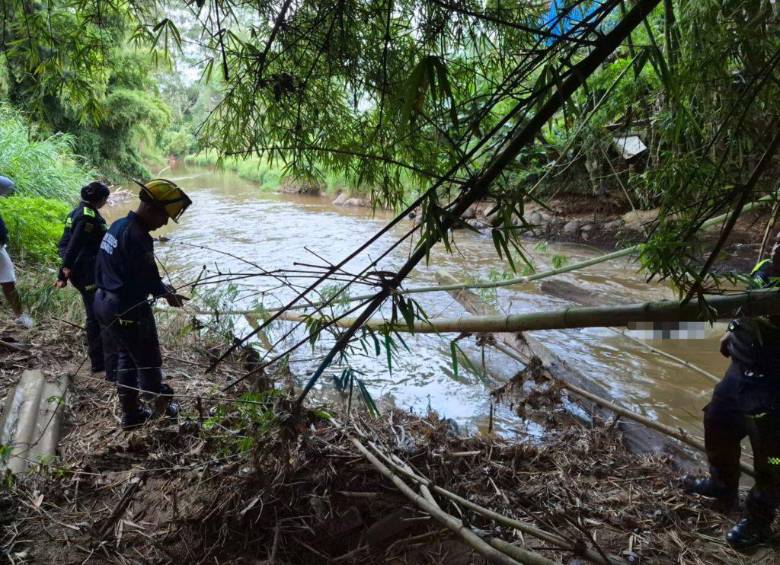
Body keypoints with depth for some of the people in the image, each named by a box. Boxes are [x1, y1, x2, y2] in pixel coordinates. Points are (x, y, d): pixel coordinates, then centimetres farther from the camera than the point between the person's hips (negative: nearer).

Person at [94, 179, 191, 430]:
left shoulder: (117, 225, 6)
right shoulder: (137, 237, -24)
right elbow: (149, 279, -20)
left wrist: (162, 289, 10)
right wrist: (167, 293, 0)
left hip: (105, 302, 10)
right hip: (128, 309, -10)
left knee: (126, 357, 21)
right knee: (149, 361, 9)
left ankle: (131, 413, 30)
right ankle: (162, 406, 27)